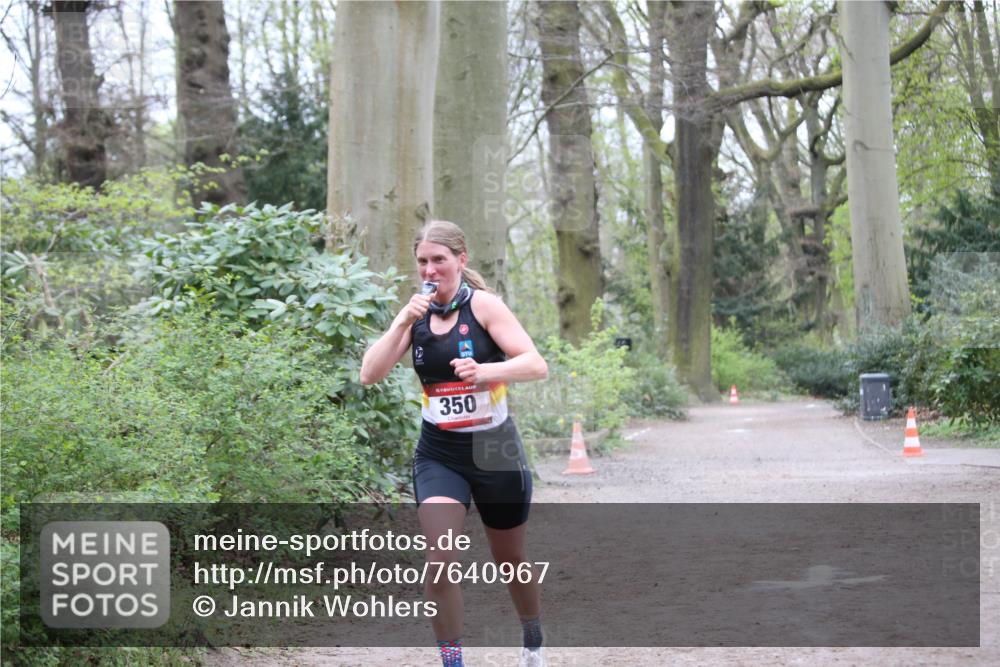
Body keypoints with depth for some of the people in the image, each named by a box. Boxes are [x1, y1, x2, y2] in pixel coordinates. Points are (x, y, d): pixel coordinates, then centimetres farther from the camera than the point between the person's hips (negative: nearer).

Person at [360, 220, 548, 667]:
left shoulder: (482, 304, -10)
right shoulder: (416, 314, 1)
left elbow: (536, 365, -20)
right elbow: (369, 375, -8)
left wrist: (486, 371, -38)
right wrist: (403, 321, -17)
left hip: (495, 452, -2)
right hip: (438, 456, 2)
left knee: (510, 559, 15)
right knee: (440, 561, -17)